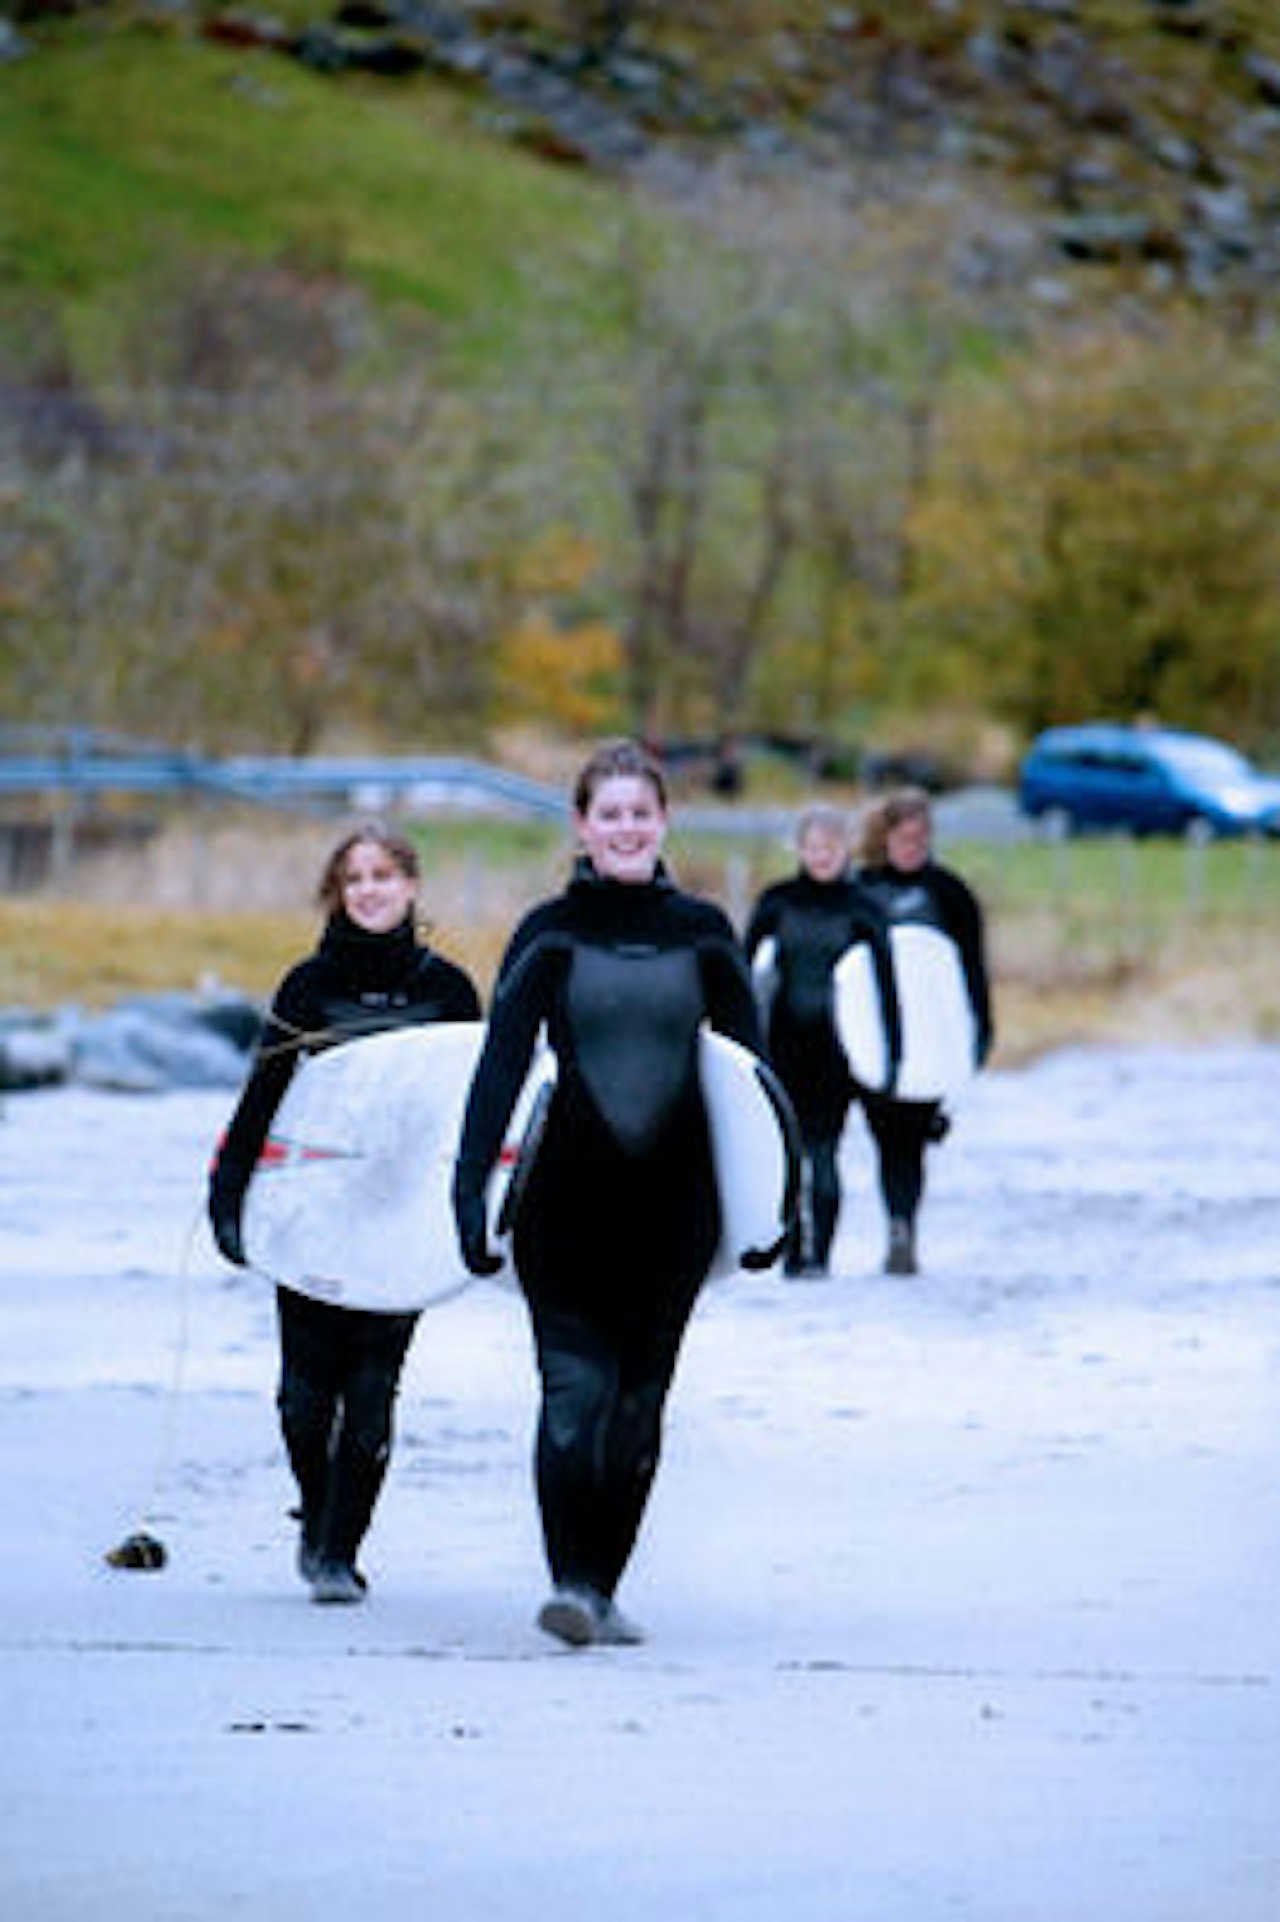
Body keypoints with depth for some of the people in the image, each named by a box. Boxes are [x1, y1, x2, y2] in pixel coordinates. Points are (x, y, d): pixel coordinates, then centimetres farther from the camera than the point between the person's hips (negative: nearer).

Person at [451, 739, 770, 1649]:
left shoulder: (702, 933, 6)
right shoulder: (550, 933, 0)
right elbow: (502, 1064, -4)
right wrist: (471, 1189, -12)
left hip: (674, 1198, 2)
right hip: (567, 1195, -2)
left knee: (640, 1398, 6)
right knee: (577, 1386, -13)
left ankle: (602, 1588, 14)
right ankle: (570, 1582, -16)